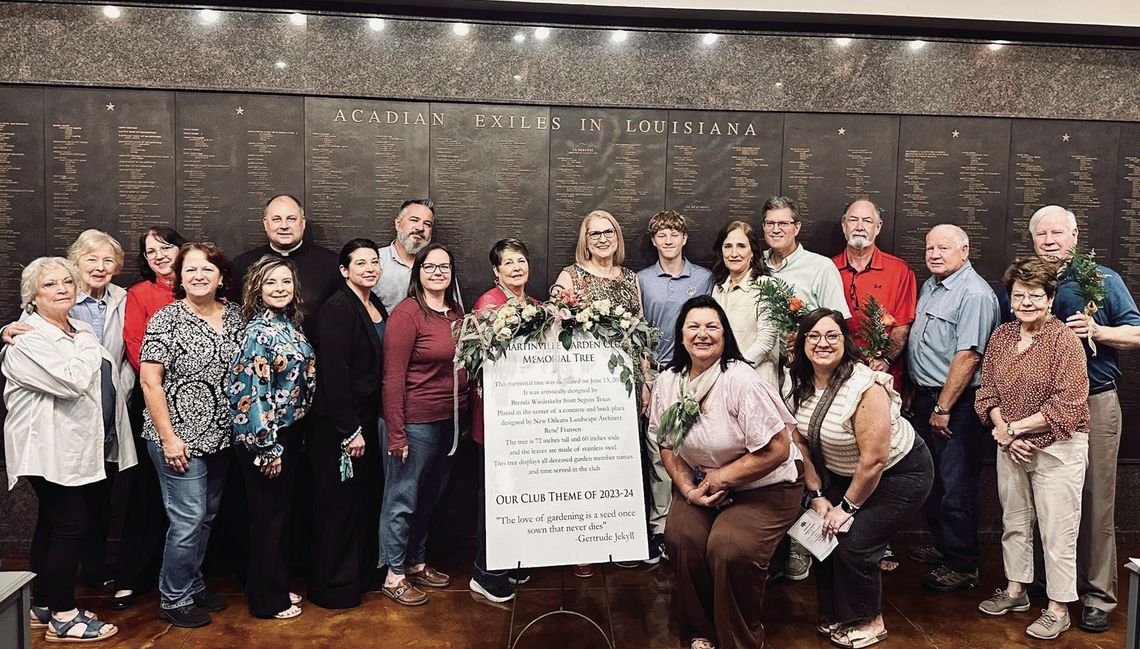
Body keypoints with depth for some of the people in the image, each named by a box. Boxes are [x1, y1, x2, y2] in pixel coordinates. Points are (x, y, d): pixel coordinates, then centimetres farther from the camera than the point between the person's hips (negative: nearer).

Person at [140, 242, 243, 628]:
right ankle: (174, 600, 15)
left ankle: (193, 585, 32)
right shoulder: (167, 319, -9)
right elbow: (149, 382, -11)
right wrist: (168, 437, -15)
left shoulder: (234, 314, 5)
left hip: (220, 436, 5)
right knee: (188, 518, -3)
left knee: (206, 516, 15)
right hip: (181, 437, -5)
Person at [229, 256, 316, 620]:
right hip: (264, 438, -8)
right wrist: (268, 448, -20)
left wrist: (287, 441, 16)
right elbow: (253, 393, -22)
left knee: (282, 511, 18)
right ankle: (267, 600, 19)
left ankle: (278, 585, 33)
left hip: (289, 432, 8)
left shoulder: (290, 325, 7)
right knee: (268, 516, 4)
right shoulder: (259, 331, -18)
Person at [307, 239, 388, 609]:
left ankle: (358, 573, 31)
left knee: (364, 500, 16)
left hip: (367, 420, 8)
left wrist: (366, 426, 11)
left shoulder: (377, 308, 11)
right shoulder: (337, 309, -15)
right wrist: (349, 431, -20)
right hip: (337, 426, -8)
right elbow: (334, 373, -20)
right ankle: (332, 588, 16)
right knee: (339, 504, 2)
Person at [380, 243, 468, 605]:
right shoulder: (407, 313, -14)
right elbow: (393, 377, -16)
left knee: (429, 498, 20)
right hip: (416, 422, -7)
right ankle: (394, 576, 22)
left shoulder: (457, 311, 7)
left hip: (450, 420, 7)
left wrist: (464, 418, 8)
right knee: (402, 499, 6)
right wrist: (396, 433, -18)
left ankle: (417, 563, 36)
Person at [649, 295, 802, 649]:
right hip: (702, 482, 5)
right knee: (681, 536, -21)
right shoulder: (667, 383, -2)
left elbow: (777, 450, -21)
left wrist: (720, 479, -15)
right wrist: (688, 489, -9)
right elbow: (668, 446, 8)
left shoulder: (741, 381, -21)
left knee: (729, 547, -27)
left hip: (764, 486, -5)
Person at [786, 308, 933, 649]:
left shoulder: (866, 387, -30)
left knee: (855, 543, -12)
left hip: (900, 472, -6)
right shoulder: (797, 383, -9)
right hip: (842, 473, 7)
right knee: (823, 534, -2)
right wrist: (817, 495, -4)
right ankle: (833, 615, 20)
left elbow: (874, 460, -27)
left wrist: (848, 506, -16)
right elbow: (802, 443, -2)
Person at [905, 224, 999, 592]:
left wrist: (943, 408, -19)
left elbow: (968, 357, -22)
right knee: (931, 478, 18)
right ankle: (942, 546, 34)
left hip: (955, 403, -9)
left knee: (955, 486, -1)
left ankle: (962, 566, 12)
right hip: (925, 396, 9)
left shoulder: (974, 294, -17)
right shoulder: (930, 286, 13)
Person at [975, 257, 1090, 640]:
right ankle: (1015, 590, 34)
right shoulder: (1001, 336, 4)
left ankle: (1058, 609, 17)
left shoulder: (1065, 341, -13)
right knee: (1014, 522, 18)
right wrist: (1002, 430, -9)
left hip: (1057, 449, -6)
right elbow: (987, 391, 5)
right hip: (1010, 447, 6)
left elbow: (1066, 407, -18)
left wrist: (1015, 427, -14)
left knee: (1057, 532, 2)